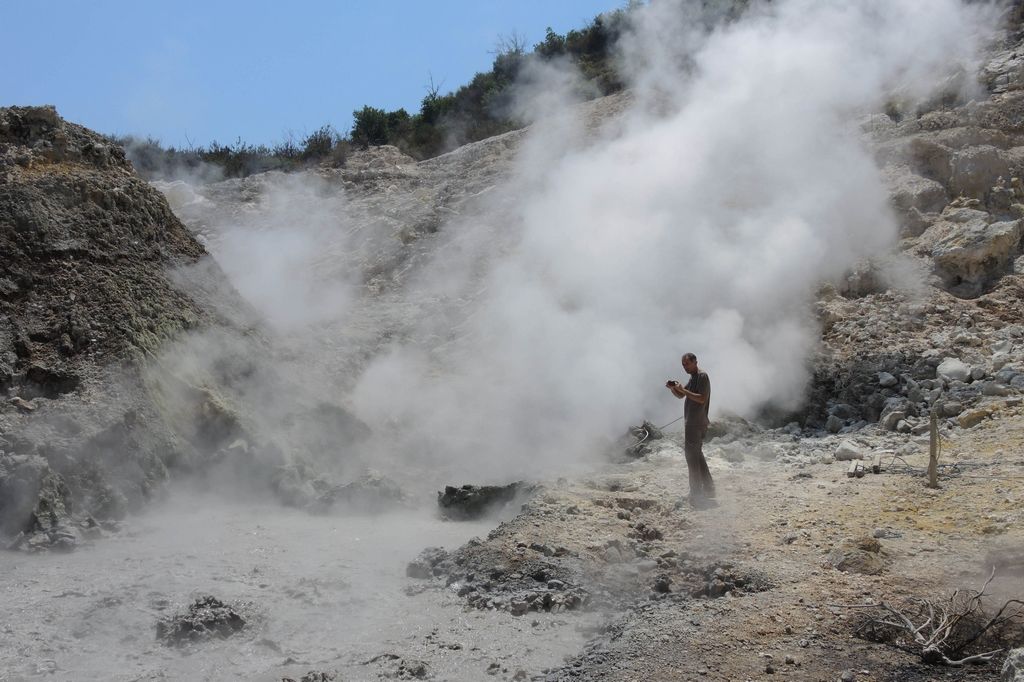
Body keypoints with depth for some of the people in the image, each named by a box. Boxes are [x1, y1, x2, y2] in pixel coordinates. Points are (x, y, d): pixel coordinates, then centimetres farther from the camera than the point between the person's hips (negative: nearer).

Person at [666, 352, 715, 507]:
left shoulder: (702, 377, -12)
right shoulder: (693, 378, 18)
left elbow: (702, 399, -22)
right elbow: (680, 396, 22)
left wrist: (683, 390, -22)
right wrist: (673, 388, 2)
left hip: (696, 423, -10)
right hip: (691, 423, 10)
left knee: (692, 456, -8)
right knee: (697, 455, 17)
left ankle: (697, 495, -6)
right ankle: (708, 489, 25)